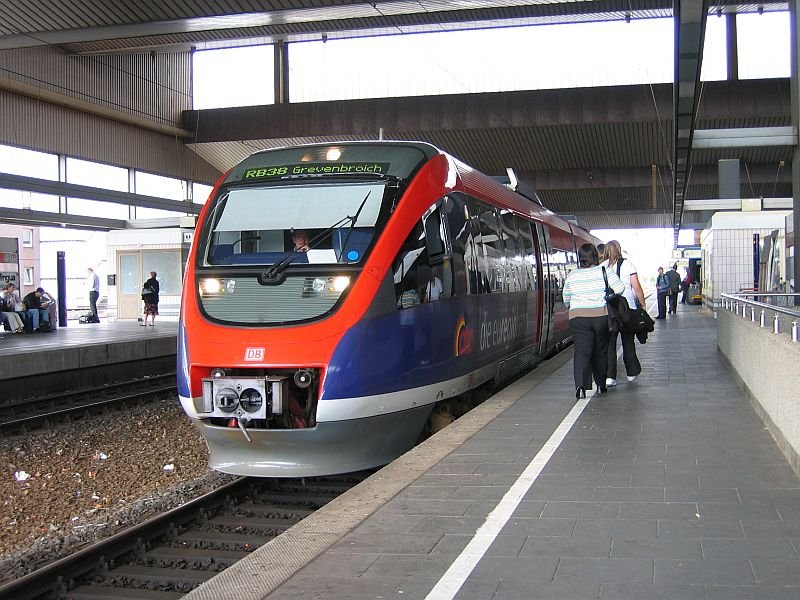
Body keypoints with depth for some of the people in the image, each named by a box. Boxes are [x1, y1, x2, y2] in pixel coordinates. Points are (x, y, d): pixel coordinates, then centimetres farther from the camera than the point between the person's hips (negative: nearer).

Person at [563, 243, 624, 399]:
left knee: (581, 352, -4)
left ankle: (580, 385, -21)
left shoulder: (572, 275, 6)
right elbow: (620, 289, -8)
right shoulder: (604, 271, -2)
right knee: (600, 352, 13)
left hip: (578, 318, 1)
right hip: (602, 316, 0)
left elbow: (566, 300, 15)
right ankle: (601, 385, 21)